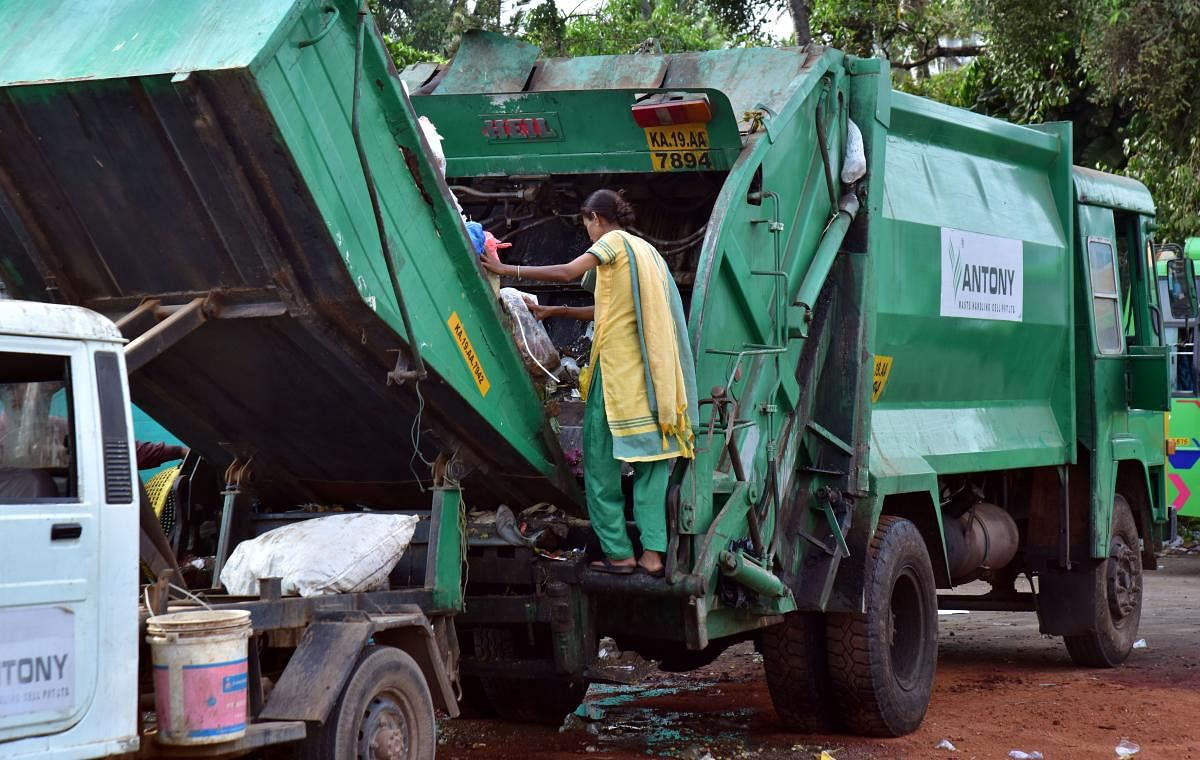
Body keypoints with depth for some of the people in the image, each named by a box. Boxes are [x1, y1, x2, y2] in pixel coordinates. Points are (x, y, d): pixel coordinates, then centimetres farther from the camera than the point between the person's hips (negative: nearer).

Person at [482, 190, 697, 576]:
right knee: (650, 460, 5)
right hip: (652, 370, 7)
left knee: (601, 460, 1)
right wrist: (555, 311, 23)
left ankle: (619, 553, 0)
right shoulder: (645, 249, 22)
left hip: (617, 366, -7)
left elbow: (566, 272, -16)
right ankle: (653, 553, 1)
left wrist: (508, 270, -10)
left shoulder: (614, 242, -2)